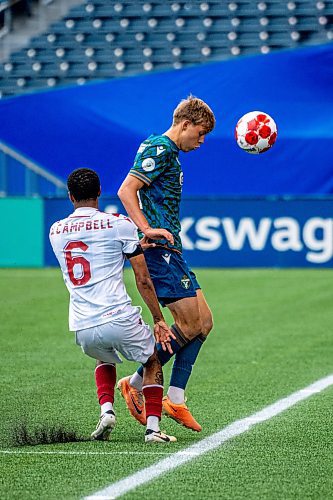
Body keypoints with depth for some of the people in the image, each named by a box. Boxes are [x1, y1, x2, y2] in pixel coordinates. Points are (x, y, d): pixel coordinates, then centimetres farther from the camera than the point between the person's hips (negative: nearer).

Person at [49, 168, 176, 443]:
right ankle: (153, 427, 7)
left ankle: (106, 410, 11)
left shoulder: (56, 231, 11)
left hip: (82, 328, 4)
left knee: (104, 359, 36)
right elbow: (143, 281, -3)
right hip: (119, 318, -4)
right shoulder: (120, 224, -3)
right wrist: (159, 320, 7)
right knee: (153, 361, 23)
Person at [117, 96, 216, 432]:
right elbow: (126, 191, -20)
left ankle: (175, 399, 6)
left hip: (169, 251, 11)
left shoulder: (168, 152, 21)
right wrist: (147, 230, -28)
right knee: (190, 324, -11)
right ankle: (136, 385, -2)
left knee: (203, 321, 7)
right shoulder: (159, 150, -10)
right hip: (159, 251, -11)